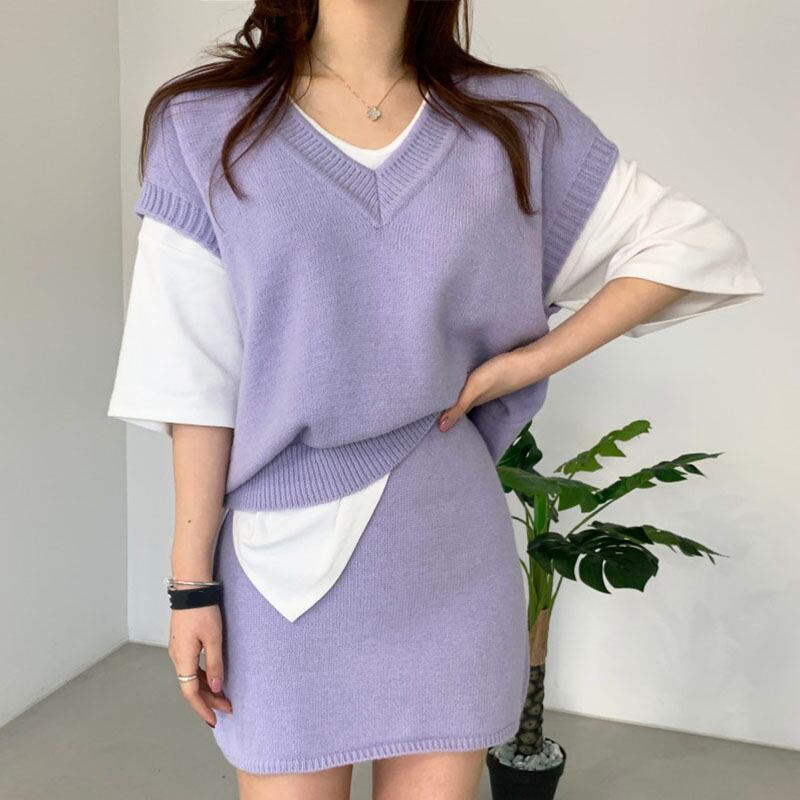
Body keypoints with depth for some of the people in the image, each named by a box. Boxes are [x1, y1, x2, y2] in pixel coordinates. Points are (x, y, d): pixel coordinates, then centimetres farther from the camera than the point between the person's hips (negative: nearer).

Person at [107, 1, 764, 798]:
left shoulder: (515, 122, 2)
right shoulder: (205, 127, -1)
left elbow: (698, 248, 6)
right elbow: (197, 382, -3)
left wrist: (535, 359, -3)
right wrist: (192, 583, -2)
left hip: (447, 552, 2)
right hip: (285, 554, -1)